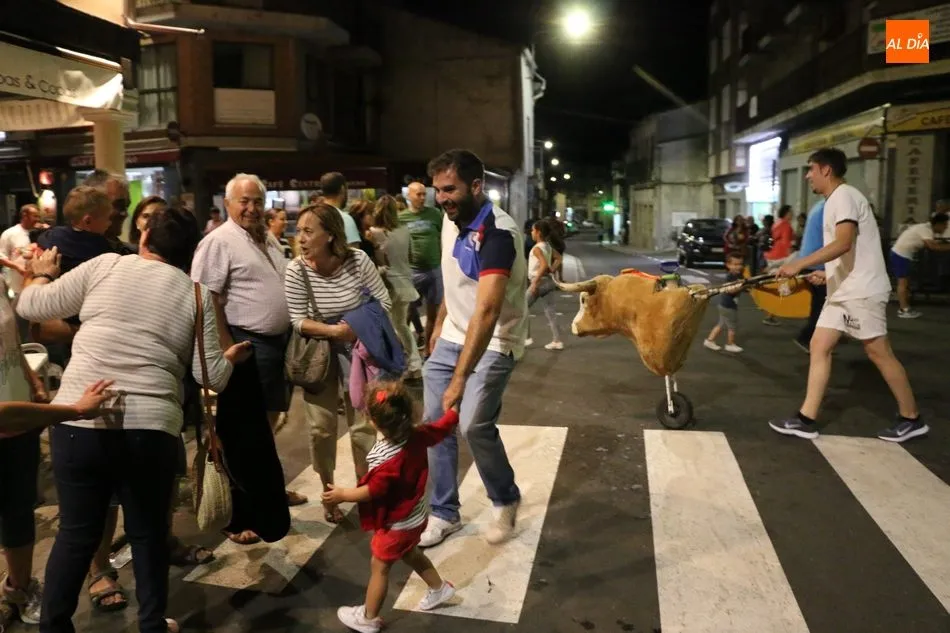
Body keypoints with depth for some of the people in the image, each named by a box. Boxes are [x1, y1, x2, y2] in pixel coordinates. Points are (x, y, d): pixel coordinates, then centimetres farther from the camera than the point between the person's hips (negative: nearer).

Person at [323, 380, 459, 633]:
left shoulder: (387, 460, -36)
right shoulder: (418, 435, -16)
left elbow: (373, 491, -27)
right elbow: (444, 426, -1)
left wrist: (343, 494, -15)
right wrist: (456, 405, 14)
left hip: (397, 524, -8)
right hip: (415, 516, 8)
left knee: (379, 567, 11)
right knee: (410, 554, 32)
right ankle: (439, 588, 46)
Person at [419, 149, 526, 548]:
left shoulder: (498, 232, -26)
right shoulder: (451, 220, 1)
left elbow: (487, 311, -36)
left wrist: (460, 379, -41)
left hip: (493, 344, -7)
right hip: (451, 339, 8)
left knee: (474, 425, -18)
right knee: (435, 424, 5)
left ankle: (505, 501, 11)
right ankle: (444, 514, 21)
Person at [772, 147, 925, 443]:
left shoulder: (844, 195, -12)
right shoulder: (834, 201, 18)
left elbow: (844, 243, -27)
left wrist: (800, 264, -30)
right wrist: (826, 274, 19)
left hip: (862, 291, -10)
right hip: (843, 291, 10)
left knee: (878, 352, -1)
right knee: (819, 346, 4)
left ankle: (912, 419, 15)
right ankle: (805, 419, 4)